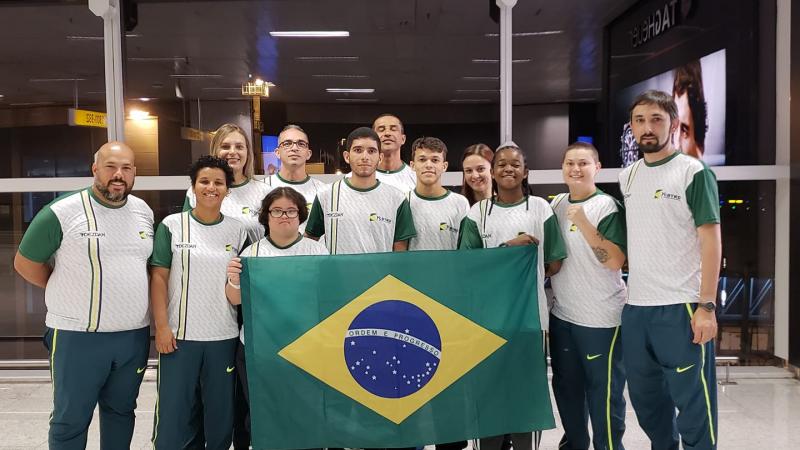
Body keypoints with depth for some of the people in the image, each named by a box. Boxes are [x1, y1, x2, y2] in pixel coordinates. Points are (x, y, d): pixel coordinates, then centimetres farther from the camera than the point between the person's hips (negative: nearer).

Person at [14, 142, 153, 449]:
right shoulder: (61, 213, -11)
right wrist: (70, 292, 1)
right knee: (70, 420, 9)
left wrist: (130, 295, 8)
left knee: (121, 411, 19)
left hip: (134, 335, 5)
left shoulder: (145, 212, 5)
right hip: (77, 336, -4)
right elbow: (25, 263, -2)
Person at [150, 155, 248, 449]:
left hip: (224, 336, 2)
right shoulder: (172, 226, 0)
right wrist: (161, 326, -8)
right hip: (179, 334, -2)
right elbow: (158, 277, -2)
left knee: (220, 411, 12)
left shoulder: (237, 231, 5)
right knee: (173, 411, 5)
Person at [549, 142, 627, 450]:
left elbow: (615, 261, -20)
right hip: (561, 313, 7)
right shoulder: (557, 204, 8)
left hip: (600, 317, -6)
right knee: (566, 386, 17)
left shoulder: (607, 206, -10)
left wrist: (583, 223, -25)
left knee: (603, 390, 2)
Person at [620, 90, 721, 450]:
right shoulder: (626, 177, 11)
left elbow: (711, 240, -9)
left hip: (681, 306, -6)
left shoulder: (694, 172, -5)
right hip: (634, 306, 6)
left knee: (692, 400, 3)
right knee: (645, 397, 17)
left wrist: (706, 305, -15)